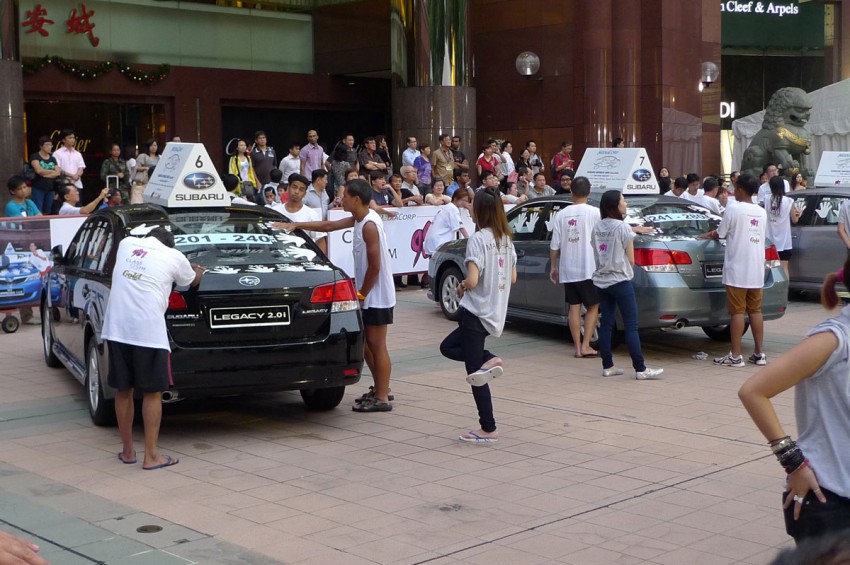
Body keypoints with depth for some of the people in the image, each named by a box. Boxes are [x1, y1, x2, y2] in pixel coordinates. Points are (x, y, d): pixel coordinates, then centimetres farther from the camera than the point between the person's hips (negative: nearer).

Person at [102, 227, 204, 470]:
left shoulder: (126, 244, 15)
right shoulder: (174, 257, 4)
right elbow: (193, 281, 23)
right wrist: (198, 271, 47)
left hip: (116, 329, 4)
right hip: (148, 332, -4)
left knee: (123, 390, 14)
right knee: (152, 393, 5)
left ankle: (127, 450, 24)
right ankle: (151, 456, 6)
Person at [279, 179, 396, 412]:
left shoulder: (369, 225, -21)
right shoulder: (359, 219, 8)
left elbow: (375, 266, -22)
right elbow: (329, 226, 21)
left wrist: (362, 294, -12)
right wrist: (296, 225, 20)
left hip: (377, 296, -10)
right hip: (370, 294, 10)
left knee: (377, 345, -5)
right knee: (366, 343, 17)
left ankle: (382, 398, 1)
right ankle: (381, 388, 28)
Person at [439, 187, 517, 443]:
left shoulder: (478, 239, -17)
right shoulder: (506, 239, 8)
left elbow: (473, 280, -24)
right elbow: (512, 277, 14)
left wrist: (462, 286, -3)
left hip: (477, 313, -9)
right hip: (496, 313, 9)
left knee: (476, 377, 1)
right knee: (447, 346, 24)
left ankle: (488, 429, 2)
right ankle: (488, 361, 3)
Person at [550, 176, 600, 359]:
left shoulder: (561, 215, 1)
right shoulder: (594, 213, -8)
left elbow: (554, 245, 3)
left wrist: (554, 266, 14)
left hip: (567, 269, 3)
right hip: (589, 268, -3)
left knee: (574, 307, 9)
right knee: (593, 306, 7)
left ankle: (578, 347, 9)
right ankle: (586, 345, 1)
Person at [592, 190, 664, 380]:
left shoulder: (597, 228, 7)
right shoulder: (622, 227, -11)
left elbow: (597, 256, 12)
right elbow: (631, 259, -7)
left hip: (601, 280, 7)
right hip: (620, 280, -7)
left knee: (606, 323, 10)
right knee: (631, 326, -5)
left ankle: (607, 366, 12)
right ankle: (640, 369, -6)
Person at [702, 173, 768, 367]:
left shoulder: (734, 210, -10)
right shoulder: (762, 212, 10)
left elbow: (720, 234, -2)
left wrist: (706, 236, 22)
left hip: (737, 270, -6)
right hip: (757, 271, 6)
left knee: (737, 312, -4)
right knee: (755, 310, 11)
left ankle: (735, 356, -2)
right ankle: (759, 354, 15)